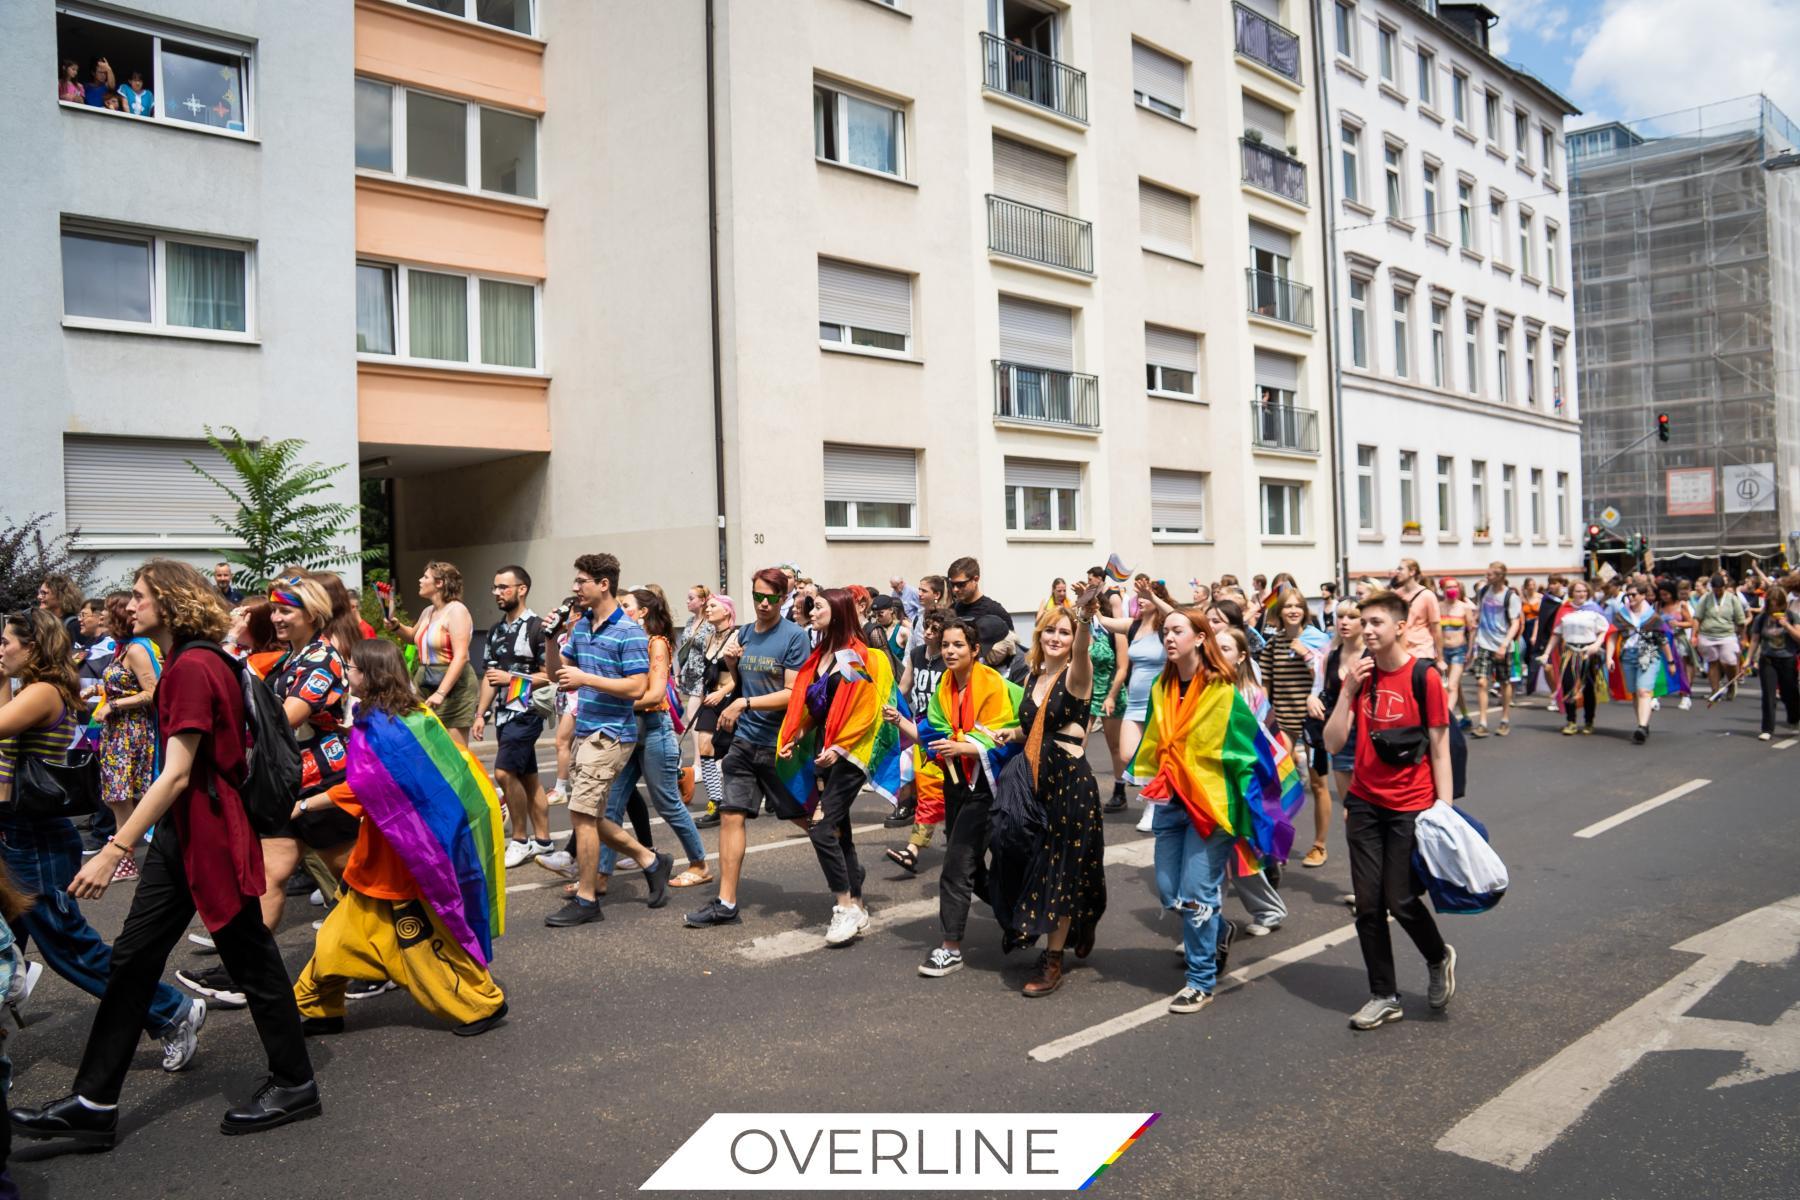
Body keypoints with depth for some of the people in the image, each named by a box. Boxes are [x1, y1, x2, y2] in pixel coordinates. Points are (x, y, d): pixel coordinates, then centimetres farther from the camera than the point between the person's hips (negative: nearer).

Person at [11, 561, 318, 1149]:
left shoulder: (193, 667, -19)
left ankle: (294, 1085, 17)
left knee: (250, 958, 2)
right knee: (133, 957, 11)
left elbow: (177, 774, -24)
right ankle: (92, 1103, 20)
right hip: (181, 834, 10)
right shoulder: (185, 662, 12)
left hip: (210, 833, -10)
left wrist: (114, 850, -25)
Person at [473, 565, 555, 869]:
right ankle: (542, 841, 18)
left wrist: (511, 679, -17)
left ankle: (521, 840, 1)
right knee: (527, 777, 11)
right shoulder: (495, 630, 14)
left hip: (526, 712, -8)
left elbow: (550, 675, -14)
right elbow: (489, 676, 17)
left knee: (504, 772, -13)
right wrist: (480, 714, 12)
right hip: (503, 713, 8)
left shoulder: (537, 628, -11)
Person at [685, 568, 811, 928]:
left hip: (783, 743, -5)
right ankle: (726, 903, 6)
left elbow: (794, 694, -15)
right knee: (731, 815, 0)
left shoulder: (795, 637, -10)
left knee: (805, 817, 5)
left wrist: (744, 704, -19)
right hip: (745, 740, 5)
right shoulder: (743, 634, 9)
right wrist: (731, 663, -1)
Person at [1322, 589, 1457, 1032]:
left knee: (1400, 900, -3)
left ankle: (1439, 958, 29)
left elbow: (1440, 750, -8)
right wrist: (1348, 691, -12)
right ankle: (1384, 996, 17)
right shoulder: (1360, 675, 4)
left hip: (1411, 807, -4)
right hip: (1365, 804, 5)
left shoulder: (1422, 677, -10)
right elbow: (1333, 743, -3)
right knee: (1368, 904, 4)